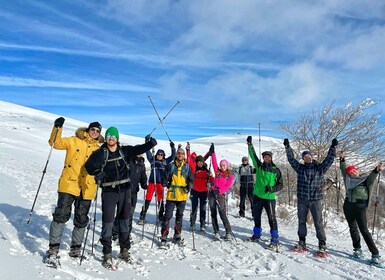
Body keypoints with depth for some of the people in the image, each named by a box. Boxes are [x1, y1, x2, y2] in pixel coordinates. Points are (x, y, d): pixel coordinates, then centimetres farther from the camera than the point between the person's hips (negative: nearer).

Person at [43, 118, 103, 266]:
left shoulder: (98, 149, 14)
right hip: (69, 183, -3)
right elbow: (56, 143, -4)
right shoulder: (74, 141, 5)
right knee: (61, 214, -11)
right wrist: (58, 128, -15)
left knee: (81, 219, 11)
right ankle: (53, 249, 1)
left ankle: (75, 248, 26)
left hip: (87, 187, 4)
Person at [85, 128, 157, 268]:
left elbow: (140, 149, 1)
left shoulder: (125, 150, 5)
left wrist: (150, 142, -17)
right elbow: (89, 165, -13)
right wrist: (97, 172, -32)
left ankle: (124, 250, 28)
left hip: (125, 189, 3)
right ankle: (107, 254, 12)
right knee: (107, 222, -3)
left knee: (125, 221, 13)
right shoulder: (100, 153, -2)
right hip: (109, 191, -3)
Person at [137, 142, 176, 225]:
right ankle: (142, 217, 3)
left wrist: (173, 148, 1)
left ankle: (161, 216, 21)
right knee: (148, 199, -2)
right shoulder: (153, 160, 11)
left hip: (160, 183, 1)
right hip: (152, 181, -1)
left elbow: (173, 156, 12)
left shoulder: (165, 162, 13)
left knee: (160, 200, 8)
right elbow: (148, 153, 3)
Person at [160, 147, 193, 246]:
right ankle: (164, 236, 3)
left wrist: (189, 186, -11)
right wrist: (166, 183, -9)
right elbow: (165, 177, 8)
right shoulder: (171, 165, 3)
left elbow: (190, 179, 7)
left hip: (182, 195, 2)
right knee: (168, 215, -4)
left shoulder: (187, 167, 6)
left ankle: (177, 235, 27)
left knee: (179, 216, 14)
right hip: (171, 194, -2)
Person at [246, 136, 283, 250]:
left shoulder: (276, 170, -2)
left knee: (272, 218, -6)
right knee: (256, 216, 16)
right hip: (257, 196, 4)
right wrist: (250, 145, -6)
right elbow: (253, 155, 0)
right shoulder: (259, 166, 4)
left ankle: (275, 240, 2)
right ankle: (256, 234, 34)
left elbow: (280, 185, 0)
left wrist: (272, 189, -16)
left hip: (269, 197, -4)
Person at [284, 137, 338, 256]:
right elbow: (291, 159, 2)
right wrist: (288, 147, -4)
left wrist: (333, 147, -13)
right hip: (302, 200, 2)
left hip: (316, 200, -2)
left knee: (318, 223, -1)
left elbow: (330, 159, -4)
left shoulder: (320, 168, 3)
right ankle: (302, 243, 24)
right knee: (301, 221, 11)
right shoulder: (300, 168, 5)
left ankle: (322, 246, 8)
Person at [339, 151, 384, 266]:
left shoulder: (365, 180, 4)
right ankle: (357, 249, 19)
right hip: (348, 206, 4)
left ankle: (375, 254, -6)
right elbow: (343, 169, 14)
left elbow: (372, 177, -16)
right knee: (353, 228, 9)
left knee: (364, 230, -9)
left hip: (360, 206, -4)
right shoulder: (348, 180, 12)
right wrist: (342, 159, 3)